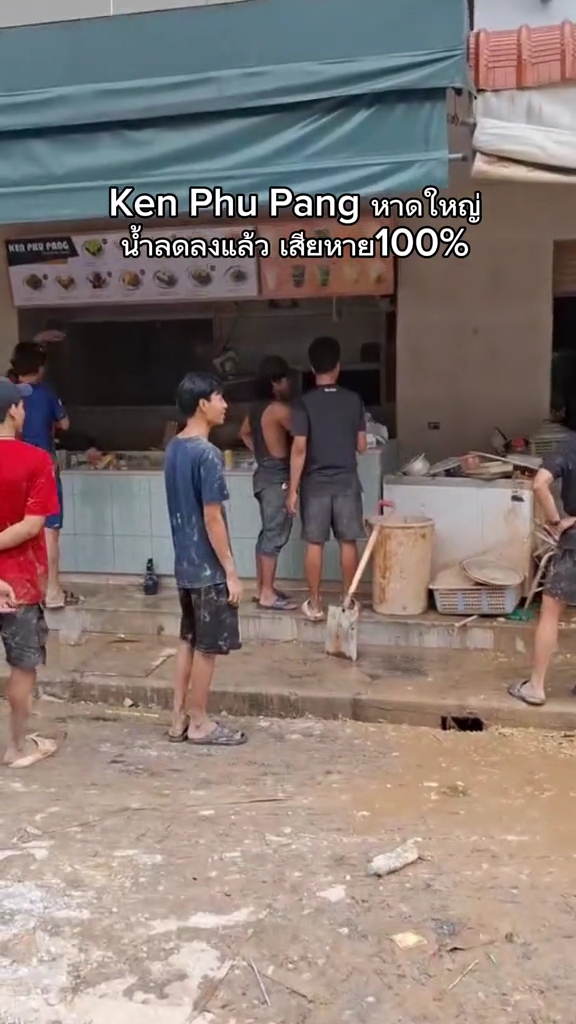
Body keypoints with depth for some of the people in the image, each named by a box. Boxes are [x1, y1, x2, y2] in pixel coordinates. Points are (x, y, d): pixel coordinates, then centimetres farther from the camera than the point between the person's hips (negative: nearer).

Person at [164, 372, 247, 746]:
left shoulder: (174, 448, 8)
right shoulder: (207, 454, -20)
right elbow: (212, 518, -21)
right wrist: (231, 571, -15)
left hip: (185, 563, 9)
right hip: (208, 567, -9)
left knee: (188, 639, 16)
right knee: (207, 646, 3)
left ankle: (180, 718, 23)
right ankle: (199, 723, 15)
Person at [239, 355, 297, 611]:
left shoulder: (257, 407, 11)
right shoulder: (279, 408, -18)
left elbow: (244, 433, 25)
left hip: (264, 474, 10)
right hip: (277, 477, -10)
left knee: (267, 532, 14)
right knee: (276, 535, -6)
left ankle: (262, 589, 20)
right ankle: (267, 594, -2)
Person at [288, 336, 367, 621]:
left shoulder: (305, 403, -9)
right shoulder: (353, 400, -1)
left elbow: (299, 449, -13)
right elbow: (361, 445, 4)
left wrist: (293, 489, -8)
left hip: (315, 483, -2)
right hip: (346, 481, 2)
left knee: (315, 544, 5)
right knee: (348, 542, 8)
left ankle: (314, 604, 11)